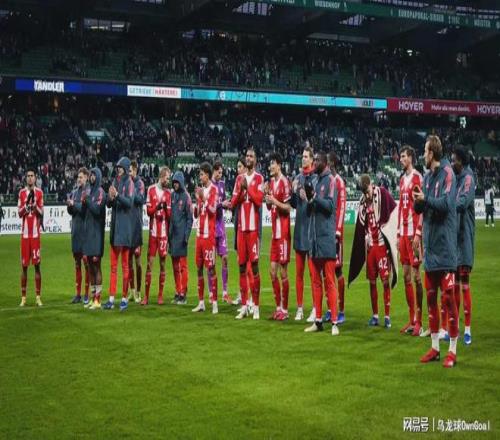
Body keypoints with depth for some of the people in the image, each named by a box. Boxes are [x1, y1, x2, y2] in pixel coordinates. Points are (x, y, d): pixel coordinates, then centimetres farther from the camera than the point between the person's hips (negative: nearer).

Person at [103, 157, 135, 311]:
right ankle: (111, 299, 10)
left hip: (125, 225, -7)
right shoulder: (114, 182, 14)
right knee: (113, 265, 7)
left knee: (124, 265, -2)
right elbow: (108, 204, 13)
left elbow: (130, 202, -17)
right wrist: (110, 198, -9)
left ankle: (125, 298, 4)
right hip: (114, 224, 7)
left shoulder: (129, 183, -5)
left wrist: (117, 195, -30)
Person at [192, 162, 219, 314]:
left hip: (209, 233, -8)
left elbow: (213, 209, -18)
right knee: (199, 267, 9)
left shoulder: (213, 189, -6)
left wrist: (203, 198, -29)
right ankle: (201, 302, 14)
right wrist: (197, 201, 2)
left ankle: (214, 302, -6)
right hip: (200, 232, 8)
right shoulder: (201, 189, 17)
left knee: (210, 267, -8)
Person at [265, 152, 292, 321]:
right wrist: (266, 195, 3)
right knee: (273, 271, 11)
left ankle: (285, 309, 4)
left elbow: (288, 208, -14)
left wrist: (275, 201, -26)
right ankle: (278, 307, 19)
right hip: (275, 232, 9)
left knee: (283, 272, -3)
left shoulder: (284, 182, -11)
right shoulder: (271, 182, 14)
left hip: (283, 233, -9)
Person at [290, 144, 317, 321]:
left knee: (313, 271, -4)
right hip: (299, 228, 7)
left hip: (311, 227, -7)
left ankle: (315, 309, 1)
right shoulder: (298, 178, 13)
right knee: (298, 271, 10)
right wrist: (293, 192, -1)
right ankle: (300, 308, 18)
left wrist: (308, 198, -28)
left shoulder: (316, 178, -8)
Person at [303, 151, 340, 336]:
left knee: (329, 281, -6)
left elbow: (331, 205, -17)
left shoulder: (330, 180, -6)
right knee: (316, 281, 10)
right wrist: (308, 200, -1)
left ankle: (334, 322, -3)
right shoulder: (316, 181, 18)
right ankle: (318, 320, 16)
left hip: (326, 238, -8)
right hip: (314, 237, 8)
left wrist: (314, 197, -25)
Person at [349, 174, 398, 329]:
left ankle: (387, 316, 1)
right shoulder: (362, 203, 9)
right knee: (372, 281, 9)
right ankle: (375, 315, 18)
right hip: (370, 245, 6)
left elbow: (393, 214, -13)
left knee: (385, 280, -4)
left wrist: (389, 237, -14)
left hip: (382, 244, -6)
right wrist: (366, 240, 11)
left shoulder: (383, 194, -8)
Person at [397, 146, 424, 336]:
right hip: (403, 232, 8)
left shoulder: (418, 178, -8)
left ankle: (419, 321, -1)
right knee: (406, 275, 9)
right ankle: (411, 319, 15)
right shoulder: (402, 180, 17)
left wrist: (418, 233, -17)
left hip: (414, 233, -8)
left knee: (416, 275, -5)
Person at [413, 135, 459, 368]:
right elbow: (419, 207, 11)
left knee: (448, 296, -5)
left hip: (444, 245, -8)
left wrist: (426, 199, -19)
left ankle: (452, 350, 1)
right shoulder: (427, 176, 13)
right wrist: (418, 201, -9)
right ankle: (434, 347, 21)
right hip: (430, 244, 8)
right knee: (431, 296, 11)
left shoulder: (447, 174, -10)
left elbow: (447, 203, -22)